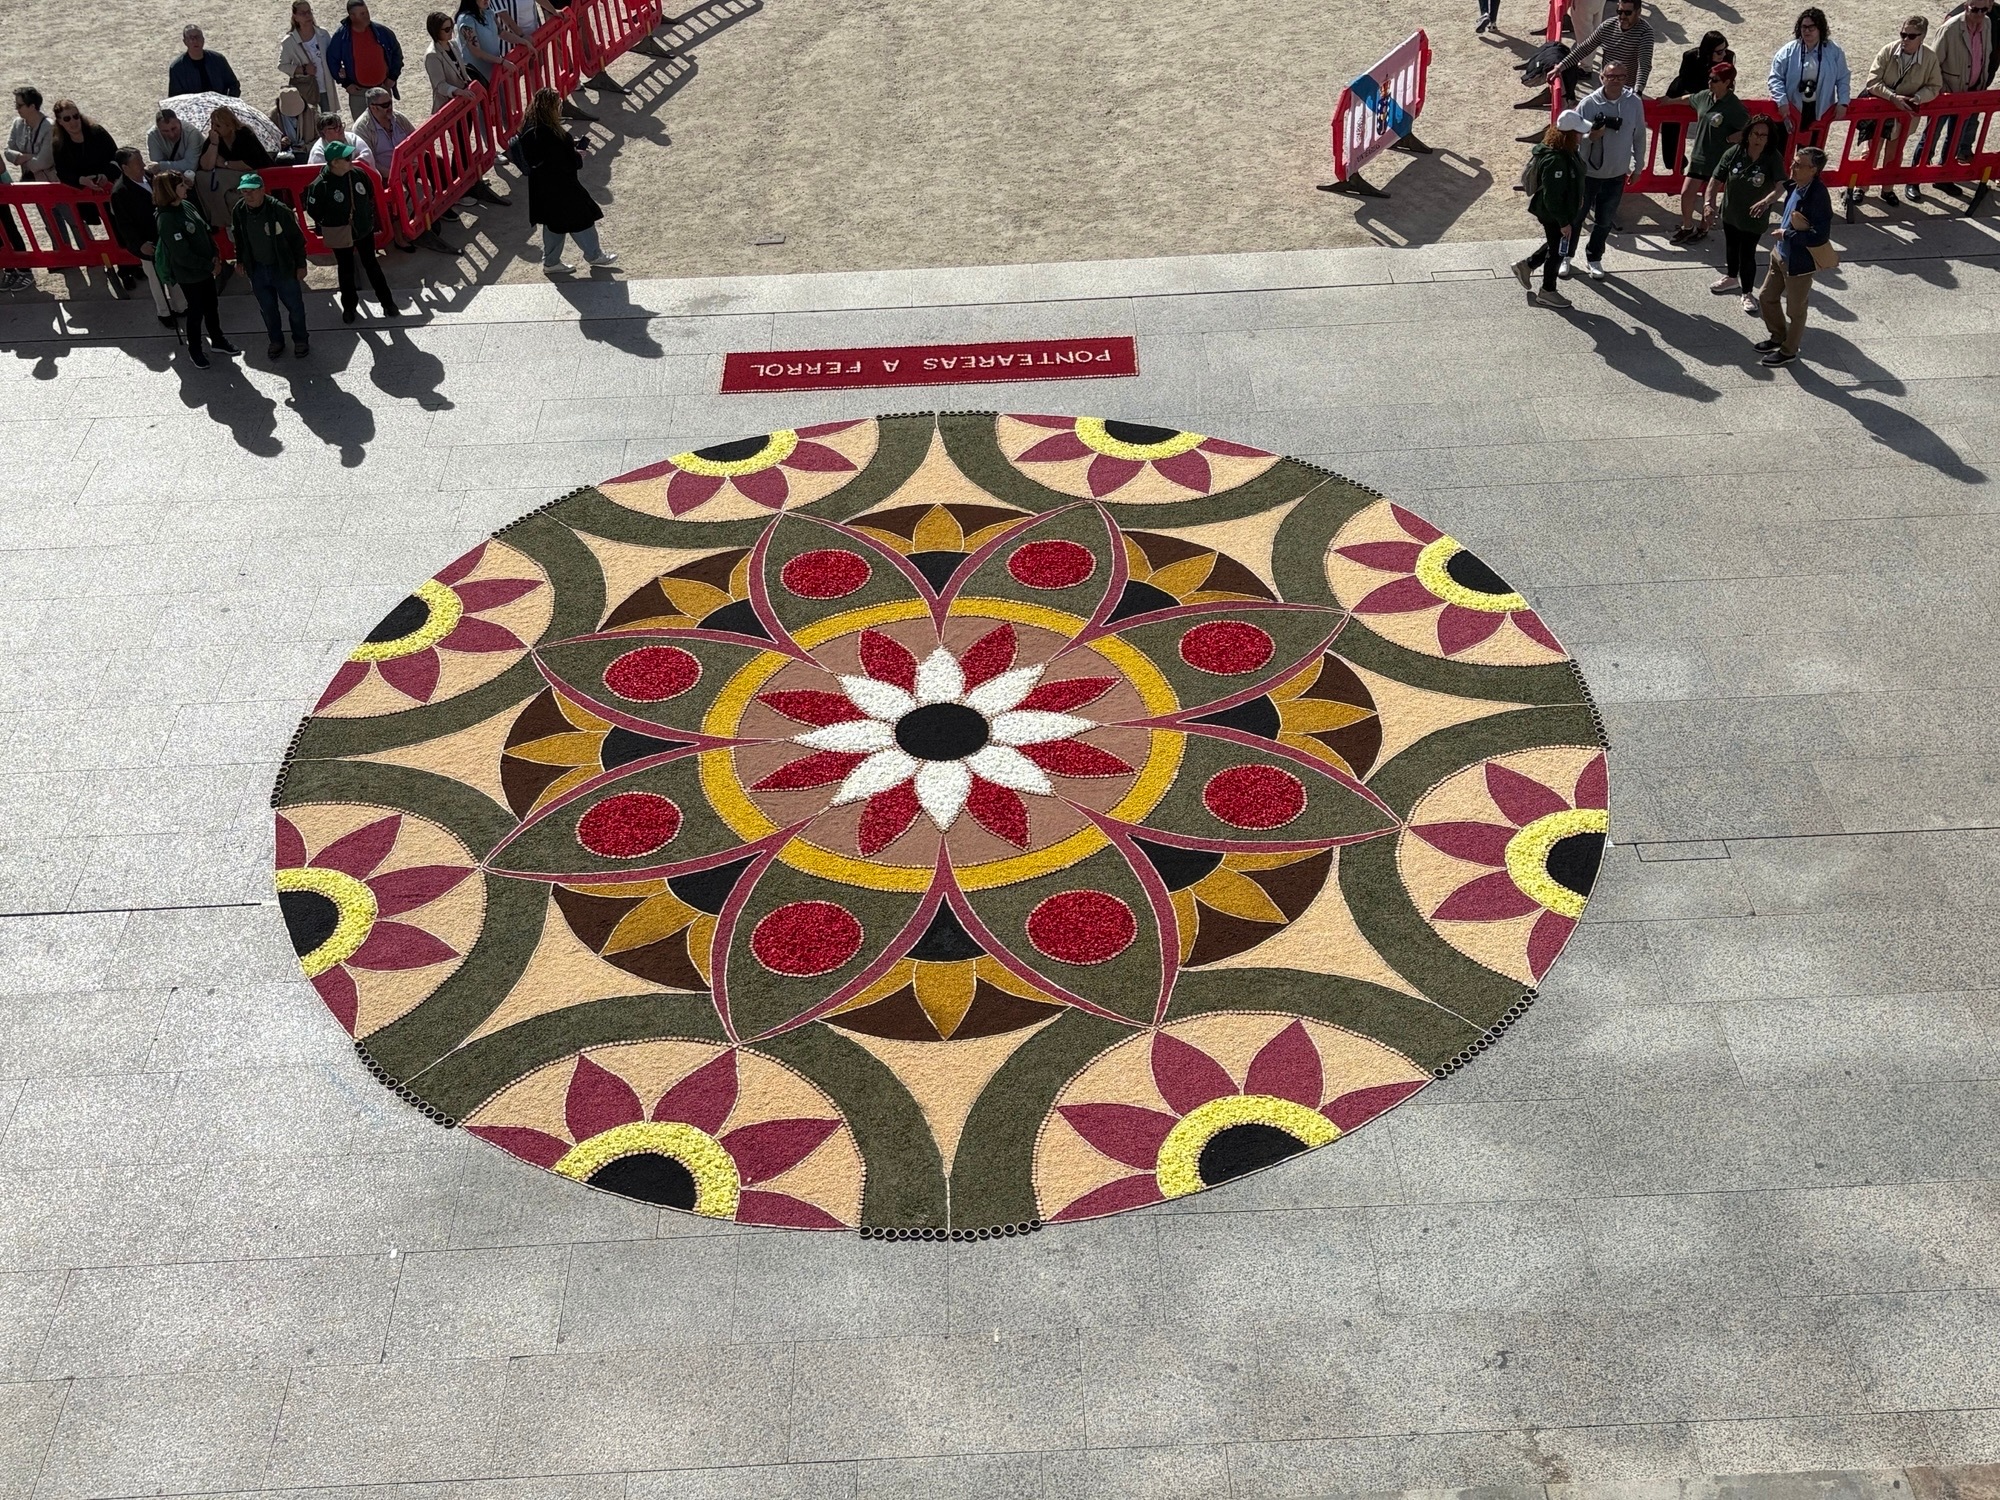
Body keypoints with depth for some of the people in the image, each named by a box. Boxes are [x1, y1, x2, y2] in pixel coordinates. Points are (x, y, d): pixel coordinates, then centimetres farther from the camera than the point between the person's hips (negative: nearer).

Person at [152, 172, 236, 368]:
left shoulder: (187, 205, -2)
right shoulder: (166, 220, -27)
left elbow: (206, 230, 8)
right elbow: (183, 256, -26)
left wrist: (215, 256, -5)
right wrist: (210, 266, -17)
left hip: (205, 268, 7)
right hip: (189, 274, -7)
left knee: (212, 307, 22)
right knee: (196, 311, 10)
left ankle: (218, 340, 42)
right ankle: (194, 350, 29)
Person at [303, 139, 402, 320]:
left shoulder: (358, 175, -12)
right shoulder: (320, 185, -25)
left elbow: (370, 195, 7)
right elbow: (313, 210, -12)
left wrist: (370, 215, 7)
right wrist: (325, 225, -1)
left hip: (364, 229, 3)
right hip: (340, 235, -3)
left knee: (372, 265, 18)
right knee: (346, 271, 15)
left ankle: (387, 301, 32)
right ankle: (349, 306, 34)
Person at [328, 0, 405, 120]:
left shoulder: (381, 31, -5)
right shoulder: (341, 36, -10)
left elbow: (396, 52, 8)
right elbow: (332, 60, 0)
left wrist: (393, 76, 3)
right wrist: (345, 83, -4)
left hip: (383, 88, 2)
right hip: (358, 92, -2)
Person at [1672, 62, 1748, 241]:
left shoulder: (1734, 107, -20)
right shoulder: (1704, 96, -2)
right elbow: (1689, 99, 21)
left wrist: (1728, 139, -21)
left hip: (1718, 159, -5)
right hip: (1698, 154, 5)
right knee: (1686, 193, 4)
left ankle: (1703, 229, 30)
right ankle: (1687, 228, 23)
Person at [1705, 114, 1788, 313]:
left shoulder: (1774, 158, -21)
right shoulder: (1734, 153, -14)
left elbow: (1781, 185, -33)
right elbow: (1716, 180, -12)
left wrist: (1766, 201, -50)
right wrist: (1710, 204, -23)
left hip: (1754, 217, -4)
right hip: (1730, 212, 4)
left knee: (1747, 254, 0)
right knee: (1731, 247, 25)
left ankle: (1747, 293, 20)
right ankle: (1731, 278, 51)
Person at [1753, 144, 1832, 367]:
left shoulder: (1818, 196, -29)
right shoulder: (1795, 186, -6)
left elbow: (1821, 235, -30)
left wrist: (1787, 234, -23)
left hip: (1799, 262, -9)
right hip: (1781, 254, 9)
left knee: (1795, 309, 12)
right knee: (1767, 298, 23)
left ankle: (1789, 351, 32)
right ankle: (1778, 337, 45)